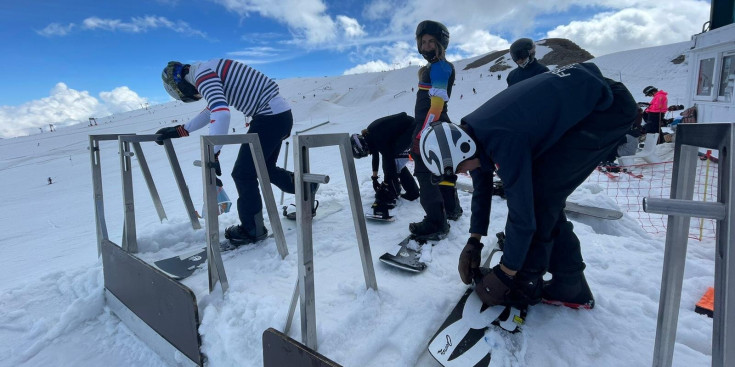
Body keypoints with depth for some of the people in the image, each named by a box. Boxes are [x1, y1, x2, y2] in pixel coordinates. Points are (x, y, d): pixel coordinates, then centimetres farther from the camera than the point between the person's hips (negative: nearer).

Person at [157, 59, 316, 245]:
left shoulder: (202, 75, -11)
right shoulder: (213, 71, 20)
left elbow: (221, 113, -27)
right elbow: (212, 110, 29)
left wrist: (211, 155, -27)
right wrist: (179, 130, 27)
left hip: (271, 117, -10)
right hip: (280, 115, 10)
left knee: (243, 173, -3)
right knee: (265, 168, 24)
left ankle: (252, 229, 10)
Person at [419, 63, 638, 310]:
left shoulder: (504, 142, -33)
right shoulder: (471, 134, -5)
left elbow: (522, 214, -26)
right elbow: (481, 189, 10)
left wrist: (504, 276, -13)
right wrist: (473, 242, 15)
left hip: (607, 109, -9)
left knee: (538, 197, -15)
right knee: (543, 199, 5)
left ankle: (524, 284, 3)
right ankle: (571, 287, 16)